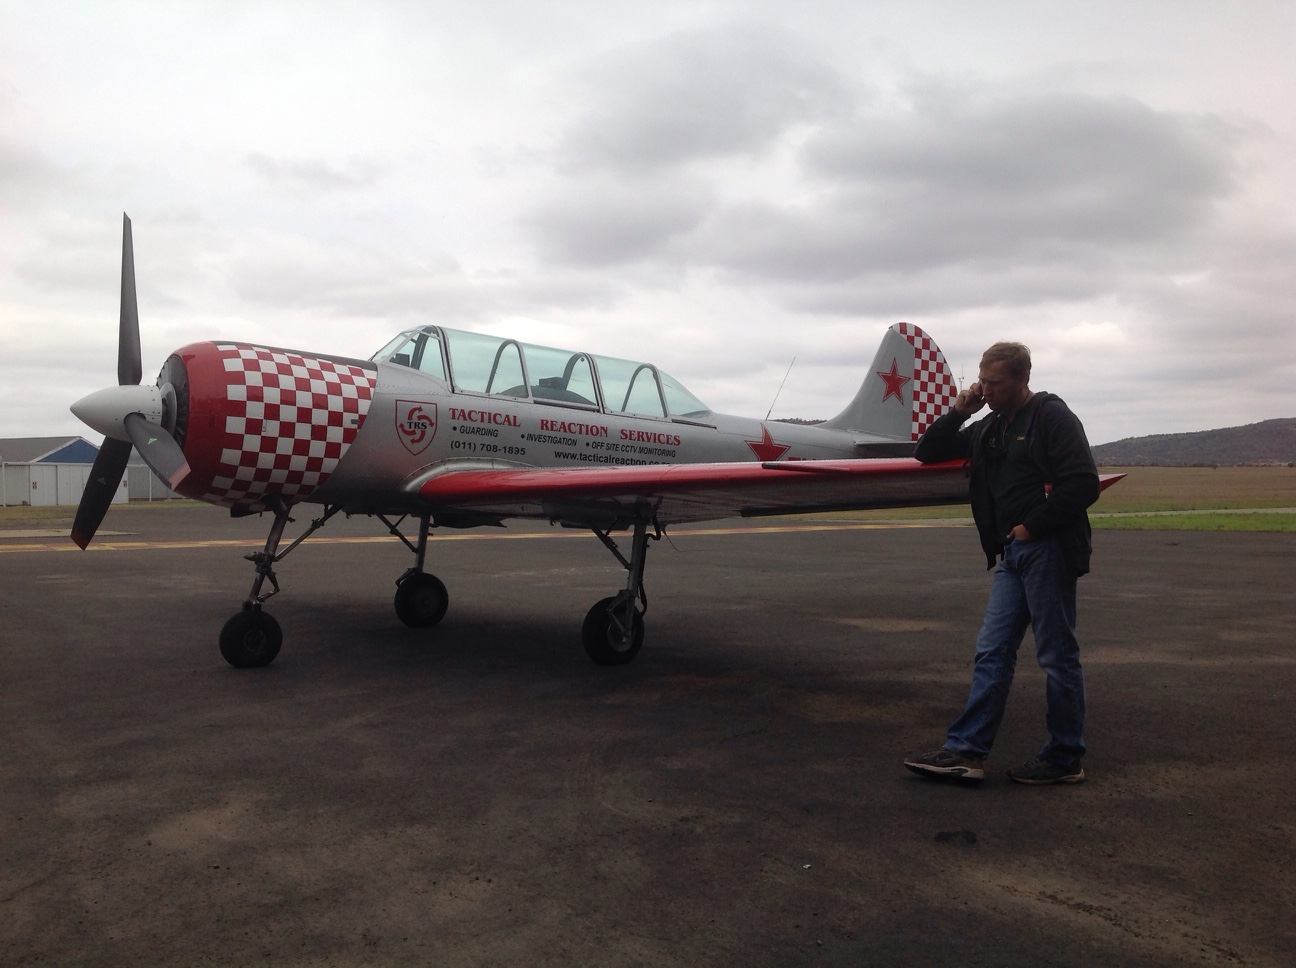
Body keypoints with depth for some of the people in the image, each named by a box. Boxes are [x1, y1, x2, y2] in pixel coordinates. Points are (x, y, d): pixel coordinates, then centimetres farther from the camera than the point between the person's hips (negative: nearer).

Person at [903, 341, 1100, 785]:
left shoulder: (1052, 416, -7)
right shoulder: (989, 429, 16)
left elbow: (1083, 485, -16)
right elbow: (927, 453, 19)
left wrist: (1032, 526, -13)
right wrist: (957, 412, 6)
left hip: (1047, 551, -8)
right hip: (1012, 554, 8)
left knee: (1057, 656, 1)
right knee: (992, 652, 5)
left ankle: (1065, 759, 14)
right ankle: (966, 752, 7)